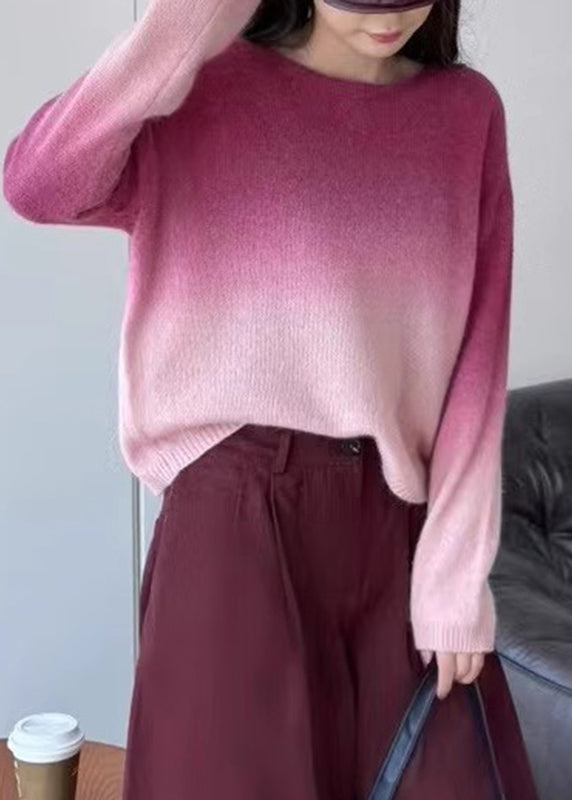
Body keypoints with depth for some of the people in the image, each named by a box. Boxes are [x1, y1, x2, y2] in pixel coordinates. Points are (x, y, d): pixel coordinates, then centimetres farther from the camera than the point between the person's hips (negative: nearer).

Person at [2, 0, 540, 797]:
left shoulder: (469, 111, 3)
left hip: (404, 518, 3)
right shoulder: (209, 89, -5)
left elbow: (478, 354, 0)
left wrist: (457, 567, -4)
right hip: (237, 512, -3)